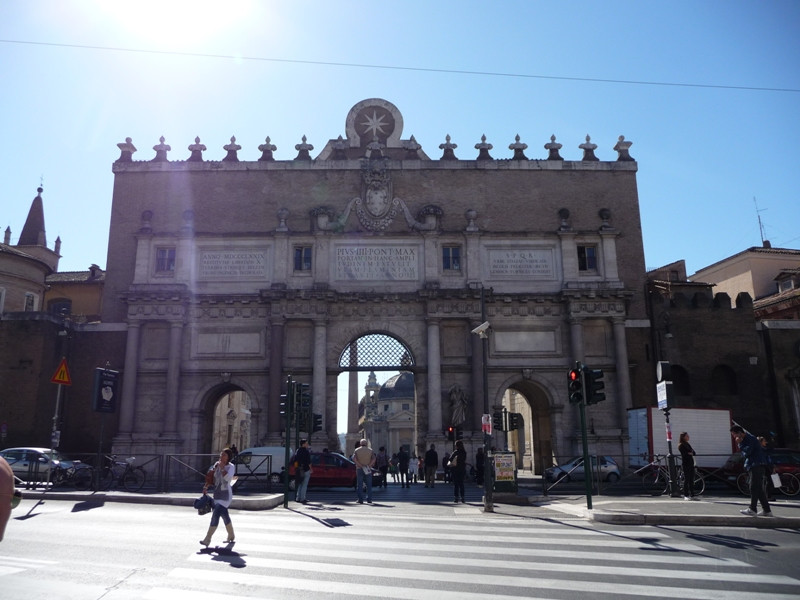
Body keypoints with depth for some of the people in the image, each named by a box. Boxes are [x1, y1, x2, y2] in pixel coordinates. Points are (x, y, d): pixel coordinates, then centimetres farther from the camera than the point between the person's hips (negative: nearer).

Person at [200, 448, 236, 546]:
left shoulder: (231, 467, -10)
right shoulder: (217, 464, 7)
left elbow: (228, 478, -27)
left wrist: (222, 468, -24)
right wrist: (206, 486, 10)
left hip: (225, 494, -7)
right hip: (217, 493, 7)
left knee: (216, 514, -16)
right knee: (224, 515, 17)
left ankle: (207, 539, -15)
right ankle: (231, 537, 32)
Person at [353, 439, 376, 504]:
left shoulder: (357, 450, 4)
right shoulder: (370, 450, 5)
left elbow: (354, 459, -11)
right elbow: (374, 459, -9)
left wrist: (361, 466, -11)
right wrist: (369, 466, -9)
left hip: (359, 469, 0)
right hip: (368, 469, 0)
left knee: (360, 485, 4)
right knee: (369, 485, 7)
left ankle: (360, 500, 1)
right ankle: (369, 500, 5)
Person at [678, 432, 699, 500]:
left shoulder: (688, 444, 17)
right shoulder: (681, 445, -7)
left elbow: (694, 453, 11)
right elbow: (684, 454, -17)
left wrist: (691, 453, -7)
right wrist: (689, 454, -5)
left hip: (691, 463, 8)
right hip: (685, 463, -8)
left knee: (691, 480, 8)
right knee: (686, 480, -5)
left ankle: (692, 495, 12)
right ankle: (686, 495, -1)